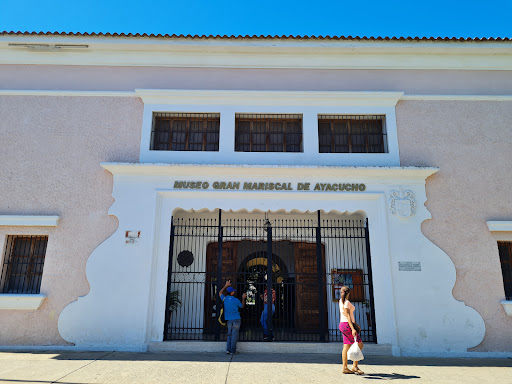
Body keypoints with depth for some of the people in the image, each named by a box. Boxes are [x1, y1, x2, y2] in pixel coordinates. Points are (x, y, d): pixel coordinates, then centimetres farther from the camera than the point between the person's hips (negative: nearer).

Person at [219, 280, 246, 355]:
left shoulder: (225, 299, 2)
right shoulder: (236, 300, -9)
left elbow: (220, 293, 23)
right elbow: (242, 306, 9)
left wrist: (226, 285, 28)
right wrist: (243, 298, 21)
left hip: (229, 320, 4)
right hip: (236, 319, -4)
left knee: (229, 334, 12)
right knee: (234, 335, -1)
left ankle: (228, 349, 6)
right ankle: (232, 350, 0)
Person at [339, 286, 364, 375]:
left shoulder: (341, 301, 12)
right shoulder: (346, 303, -16)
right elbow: (348, 316, -21)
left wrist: (355, 324, 27)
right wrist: (353, 329, -24)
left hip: (343, 324, 9)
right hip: (347, 325, -9)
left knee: (346, 346, 9)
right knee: (360, 345, -3)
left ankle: (345, 368, 10)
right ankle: (355, 366, -1)